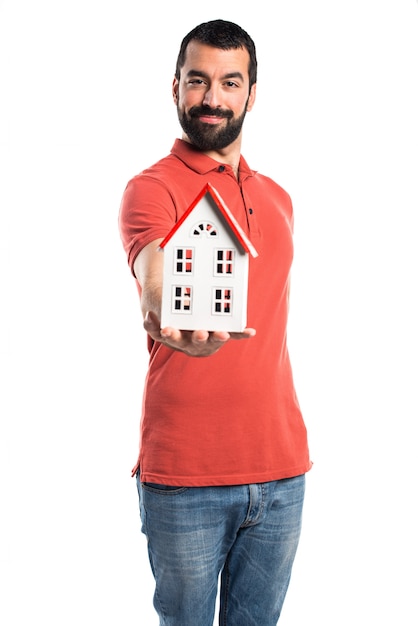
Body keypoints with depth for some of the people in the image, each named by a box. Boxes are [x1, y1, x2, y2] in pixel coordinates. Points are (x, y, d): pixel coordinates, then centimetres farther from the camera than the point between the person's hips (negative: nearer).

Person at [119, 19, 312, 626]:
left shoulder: (278, 198, 13)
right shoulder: (151, 188, -6)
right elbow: (155, 277, -28)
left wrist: (283, 445, 16)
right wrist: (172, 323, -52)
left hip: (281, 468, 5)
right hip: (184, 478, -5)